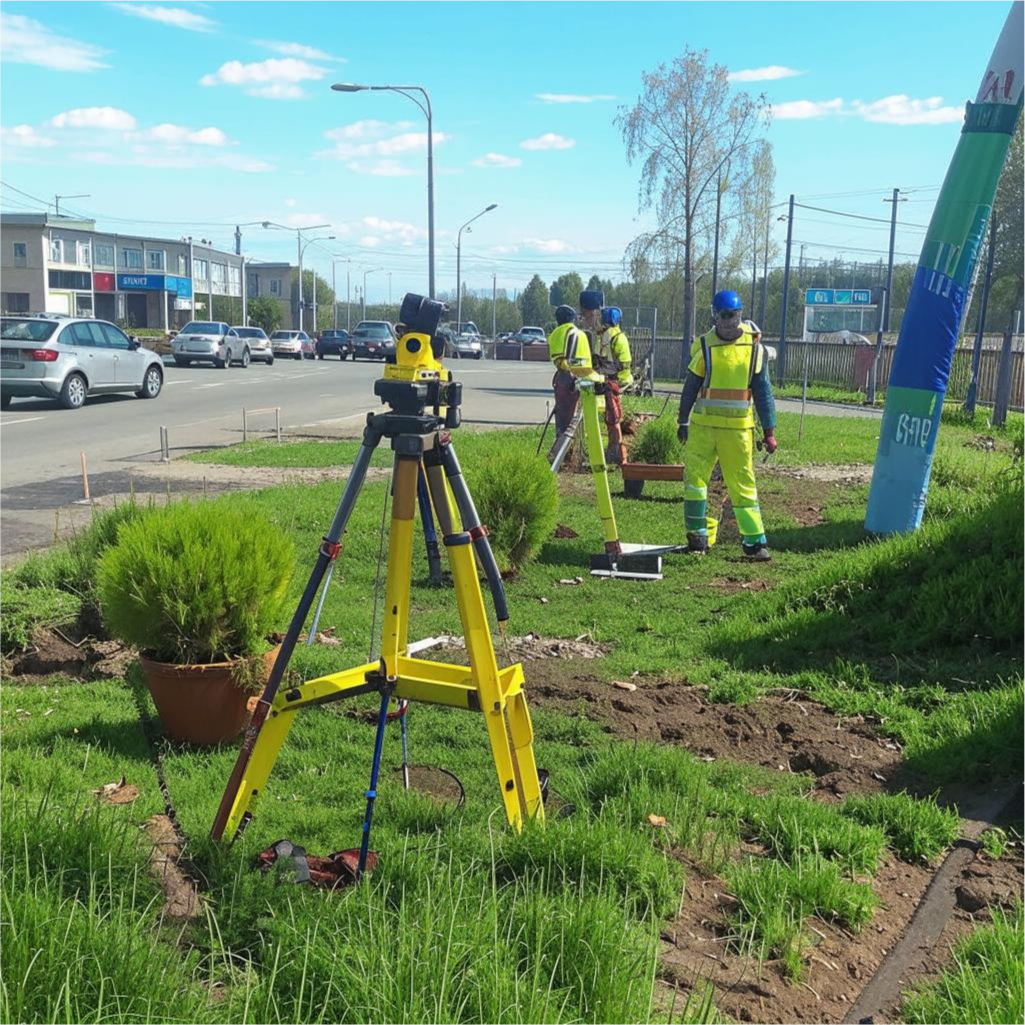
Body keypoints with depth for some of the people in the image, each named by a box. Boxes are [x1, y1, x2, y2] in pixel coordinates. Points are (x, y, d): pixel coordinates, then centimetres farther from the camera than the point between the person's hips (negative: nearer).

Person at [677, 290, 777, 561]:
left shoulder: (754, 347, 3)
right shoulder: (705, 345, 2)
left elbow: (762, 391, 4)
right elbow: (691, 386, 8)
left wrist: (769, 431, 2)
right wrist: (683, 421, 7)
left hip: (738, 428, -1)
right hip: (702, 426, 1)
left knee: (743, 484, 2)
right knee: (695, 478, 0)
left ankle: (755, 541, 7)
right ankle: (697, 537, 11)